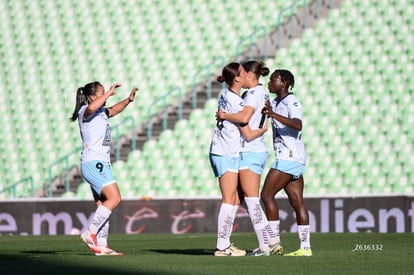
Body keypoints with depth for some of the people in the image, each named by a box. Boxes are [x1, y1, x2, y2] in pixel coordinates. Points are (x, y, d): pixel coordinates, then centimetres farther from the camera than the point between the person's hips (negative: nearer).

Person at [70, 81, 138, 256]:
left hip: (101, 165, 10)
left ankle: (101, 246, 3)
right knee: (114, 198, -18)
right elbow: (92, 107, -33)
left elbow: (113, 110, 39)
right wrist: (109, 93, -26)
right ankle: (90, 233, -17)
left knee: (102, 205, 5)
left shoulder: (101, 113, 19)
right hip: (93, 163, -10)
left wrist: (128, 100, 24)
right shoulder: (85, 111, -9)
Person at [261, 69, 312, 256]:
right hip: (289, 158, 9)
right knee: (297, 202, 4)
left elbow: (297, 125, -29)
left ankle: (274, 242, -9)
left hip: (289, 157, -9)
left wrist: (273, 115, -40)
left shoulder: (291, 102, -12)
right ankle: (305, 247, 1)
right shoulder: (275, 102, 16)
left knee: (266, 195, -9)